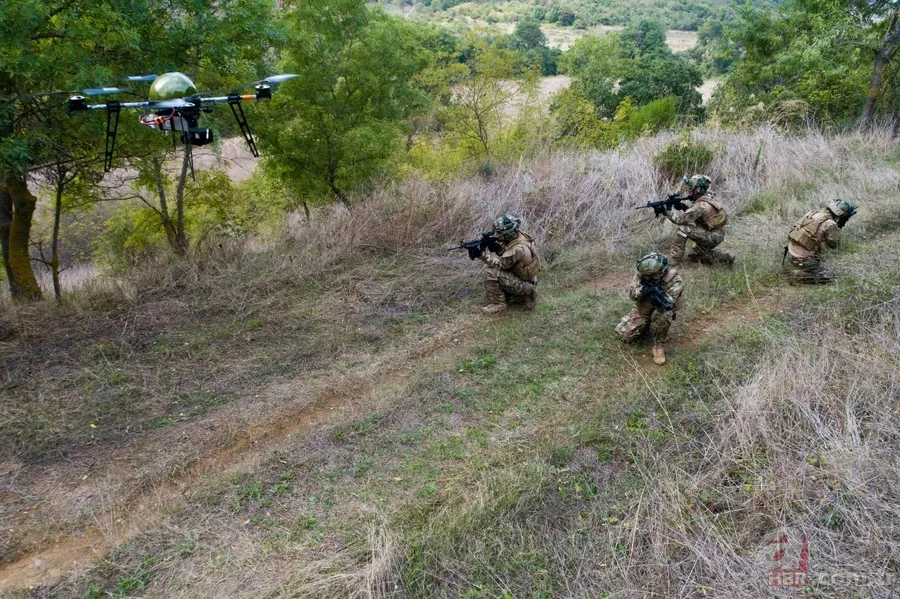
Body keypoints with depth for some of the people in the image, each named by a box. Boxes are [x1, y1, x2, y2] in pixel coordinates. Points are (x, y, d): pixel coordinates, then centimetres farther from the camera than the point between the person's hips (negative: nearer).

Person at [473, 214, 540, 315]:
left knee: (491, 272, -20)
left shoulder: (519, 248, -29)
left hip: (525, 285, -9)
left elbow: (500, 263, -26)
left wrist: (481, 254, -27)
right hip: (519, 277, 10)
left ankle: (498, 304, -6)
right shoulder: (513, 238, -2)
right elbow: (500, 254, 5)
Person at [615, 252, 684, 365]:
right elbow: (631, 294, -17)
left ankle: (658, 346, -19)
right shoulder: (642, 274, -16)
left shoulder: (675, 279, -26)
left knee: (663, 314, -40)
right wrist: (642, 289, -40)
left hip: (661, 309, -4)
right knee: (623, 333, -6)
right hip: (642, 309, 4)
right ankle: (646, 324, 24)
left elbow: (670, 302, -34)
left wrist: (658, 292, -54)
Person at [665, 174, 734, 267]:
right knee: (692, 256, 23)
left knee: (682, 229, -21)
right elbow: (690, 215, 12)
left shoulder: (702, 205, -25)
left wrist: (667, 212, -20)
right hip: (712, 235, 10)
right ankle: (724, 258, 19)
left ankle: (674, 262, -16)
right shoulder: (707, 197, 5)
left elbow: (682, 219, -29)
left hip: (714, 236, -10)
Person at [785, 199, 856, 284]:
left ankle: (796, 268, 18)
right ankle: (799, 275, -5)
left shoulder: (813, 213, 5)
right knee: (829, 277, 7)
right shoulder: (830, 224, -15)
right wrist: (838, 227, 7)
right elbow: (834, 244, 0)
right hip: (803, 259, -8)